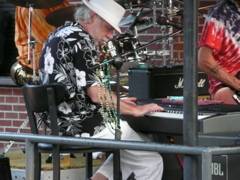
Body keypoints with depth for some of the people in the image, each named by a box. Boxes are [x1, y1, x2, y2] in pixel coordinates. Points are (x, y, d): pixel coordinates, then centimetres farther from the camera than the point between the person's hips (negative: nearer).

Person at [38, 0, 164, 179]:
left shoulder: (57, 36, 15)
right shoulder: (81, 39, -14)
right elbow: (96, 94, -19)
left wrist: (116, 103, 24)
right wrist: (135, 110, -7)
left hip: (60, 123, 10)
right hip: (86, 126, -10)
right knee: (151, 160, 1)